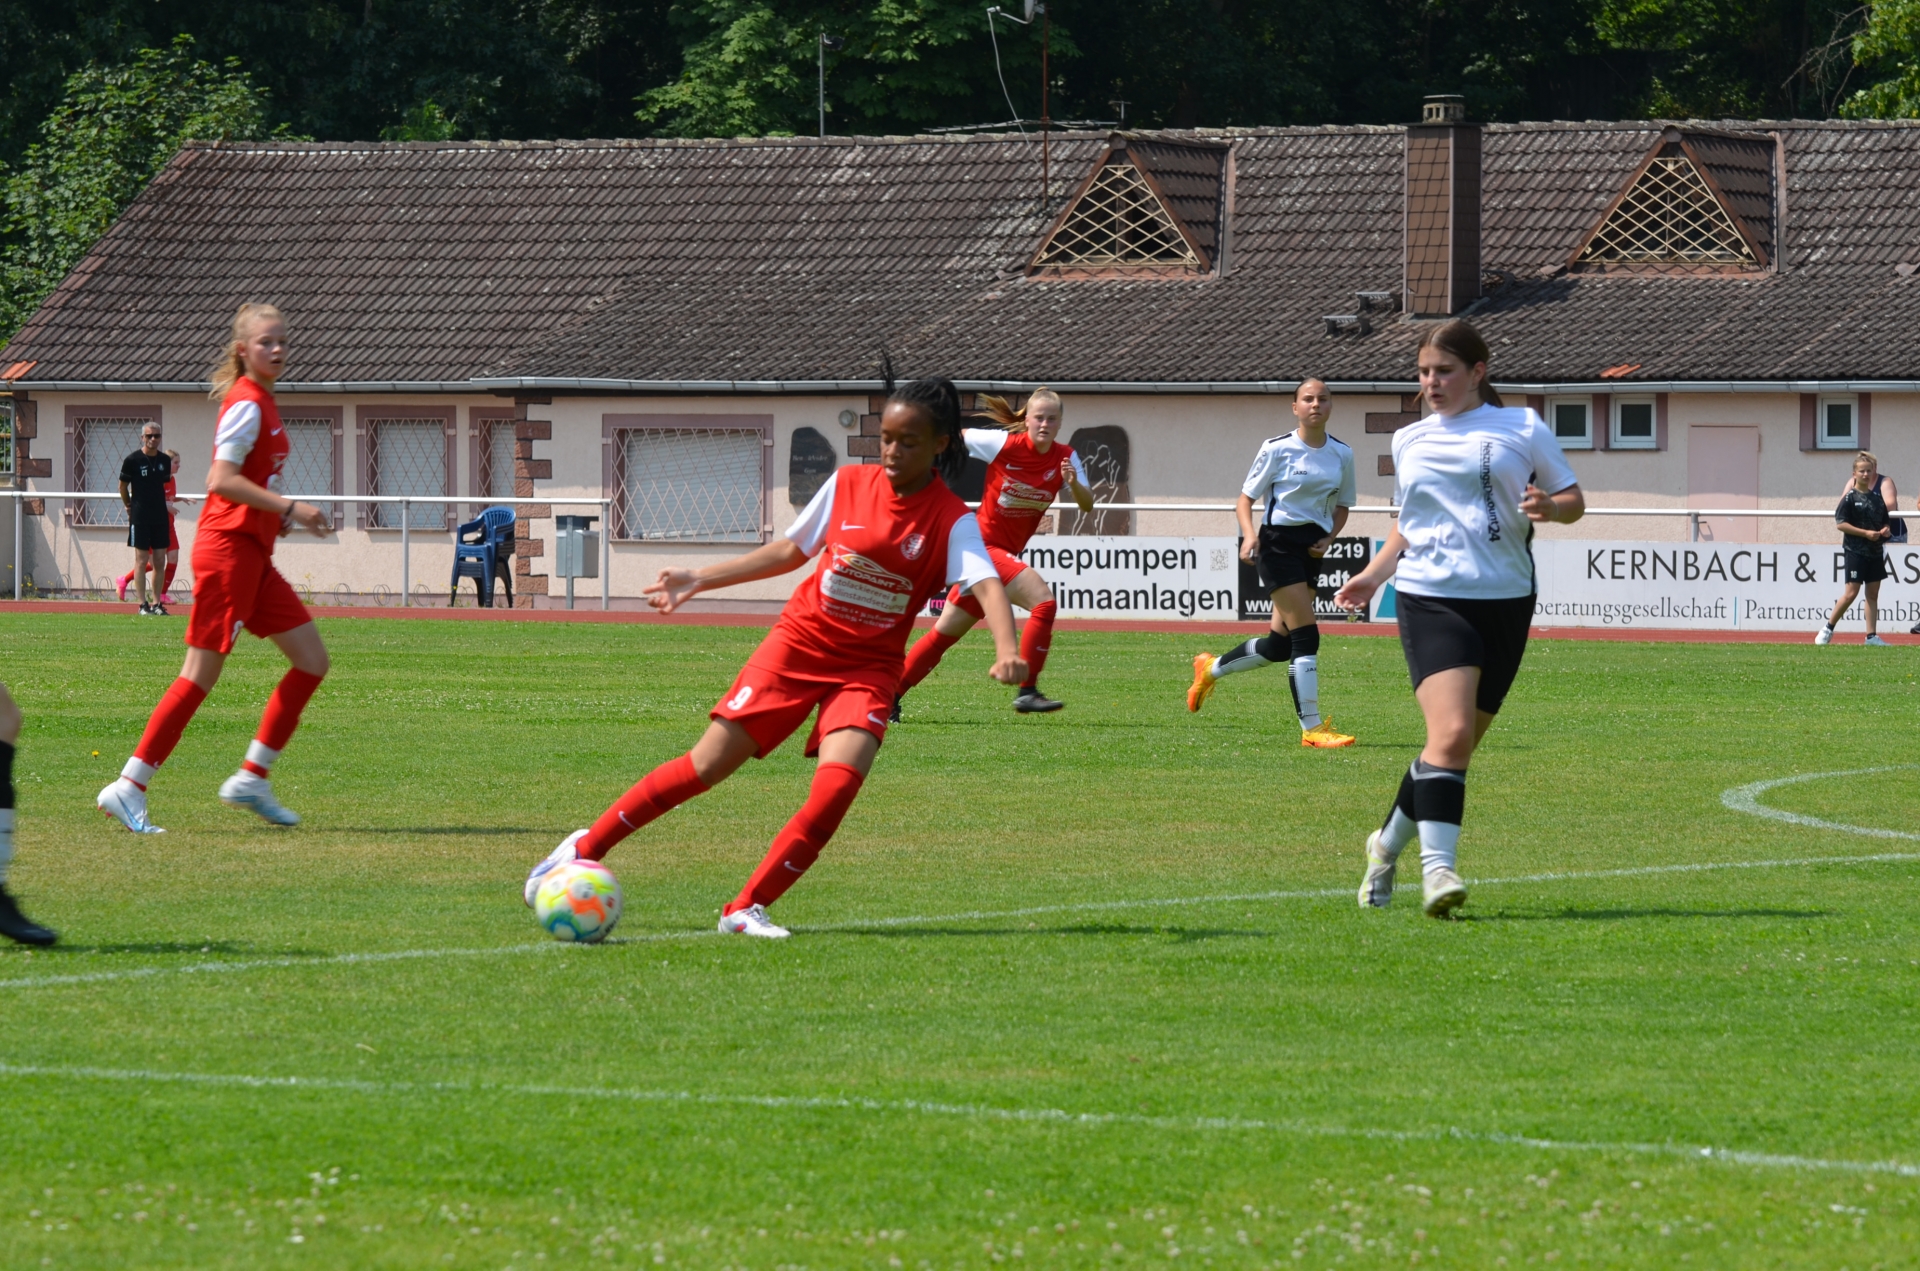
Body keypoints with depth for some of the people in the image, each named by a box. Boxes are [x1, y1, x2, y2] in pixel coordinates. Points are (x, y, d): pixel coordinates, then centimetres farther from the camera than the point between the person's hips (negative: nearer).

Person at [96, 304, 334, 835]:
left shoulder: (261, 402, 16)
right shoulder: (247, 403, -13)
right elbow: (222, 480, -23)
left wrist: (282, 515, 13)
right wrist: (288, 508, -23)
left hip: (253, 556, 10)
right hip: (228, 548, -10)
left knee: (312, 660, 7)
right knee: (201, 675, -9)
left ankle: (252, 778, 11)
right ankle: (129, 788, -4)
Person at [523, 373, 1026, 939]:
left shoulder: (951, 520, -11)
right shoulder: (848, 485, -2)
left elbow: (987, 584, -27)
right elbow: (792, 550, 12)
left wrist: (1007, 651, -47)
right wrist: (699, 579, 13)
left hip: (867, 669, -1)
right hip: (798, 643, 1)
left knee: (838, 784, -24)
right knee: (706, 766, -1)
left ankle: (747, 909, -11)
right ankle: (585, 848, 15)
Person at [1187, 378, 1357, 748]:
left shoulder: (1342, 454, 7)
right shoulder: (1277, 449, -6)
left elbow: (1342, 505, 18)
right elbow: (1246, 498, -2)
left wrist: (1329, 538, -1)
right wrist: (1249, 535, -20)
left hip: (1312, 548, 6)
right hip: (1278, 541, -6)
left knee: (1279, 644, 9)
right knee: (1305, 635, -14)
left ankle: (1211, 668, 34)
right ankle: (1311, 727, -13)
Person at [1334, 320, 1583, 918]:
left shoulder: (1522, 429, 6)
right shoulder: (1409, 441, 15)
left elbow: (1573, 500, 9)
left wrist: (1550, 506, -13)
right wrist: (1373, 575, 15)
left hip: (1505, 601, 0)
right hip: (1430, 599, 0)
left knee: (1459, 744, 6)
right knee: (1451, 732, -21)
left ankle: (1389, 843, 27)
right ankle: (1438, 865, -25)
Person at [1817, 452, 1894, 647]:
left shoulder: (1877, 498, 8)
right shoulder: (1850, 497, -7)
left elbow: (1886, 521, 18)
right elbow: (1840, 523, -12)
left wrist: (1886, 530, -5)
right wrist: (1865, 533, -18)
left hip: (1875, 550, 6)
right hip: (1855, 550, -6)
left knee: (1873, 593, 5)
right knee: (1851, 592, -9)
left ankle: (1871, 635, 8)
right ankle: (1828, 629, 4)